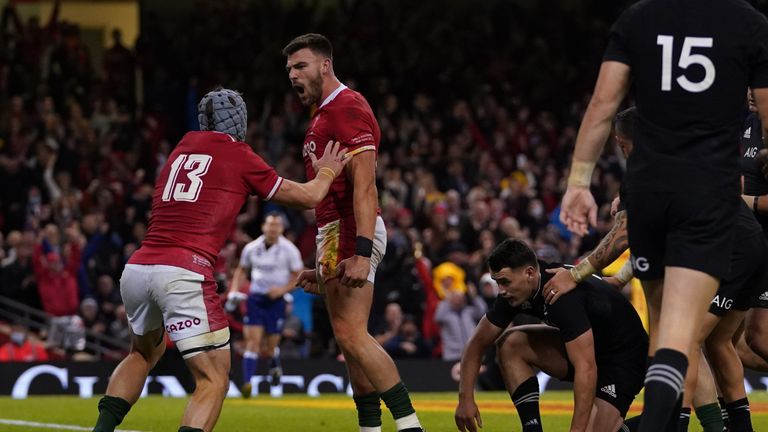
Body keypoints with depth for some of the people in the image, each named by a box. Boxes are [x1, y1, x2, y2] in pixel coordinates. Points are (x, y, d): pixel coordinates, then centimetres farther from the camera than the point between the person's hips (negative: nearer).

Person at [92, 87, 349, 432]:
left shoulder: (180, 150, 21)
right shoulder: (239, 157, 7)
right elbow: (309, 197, 14)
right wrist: (327, 172, 35)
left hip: (136, 269, 6)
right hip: (184, 273, -6)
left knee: (143, 352, 32)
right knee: (213, 380, -2)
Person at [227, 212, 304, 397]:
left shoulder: (289, 250, -7)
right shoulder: (251, 248, 1)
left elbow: (299, 277, -1)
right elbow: (241, 270, 17)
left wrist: (282, 289, -16)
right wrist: (234, 291, 3)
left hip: (276, 300, -1)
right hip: (255, 298, 1)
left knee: (270, 349, 2)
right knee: (253, 340, -13)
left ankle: (275, 366, 38)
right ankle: (247, 382, -18)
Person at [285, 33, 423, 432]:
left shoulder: (347, 108, -10)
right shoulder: (323, 115, 22)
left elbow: (364, 186, -20)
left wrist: (360, 253, -29)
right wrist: (325, 267, 24)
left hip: (352, 233, -11)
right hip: (337, 234, 11)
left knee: (350, 334, -17)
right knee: (351, 339, 8)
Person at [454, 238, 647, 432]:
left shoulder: (564, 296, -34)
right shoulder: (515, 290, -8)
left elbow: (586, 367, -39)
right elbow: (478, 343, 2)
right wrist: (465, 397, -9)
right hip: (590, 344, 8)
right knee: (510, 343, -5)